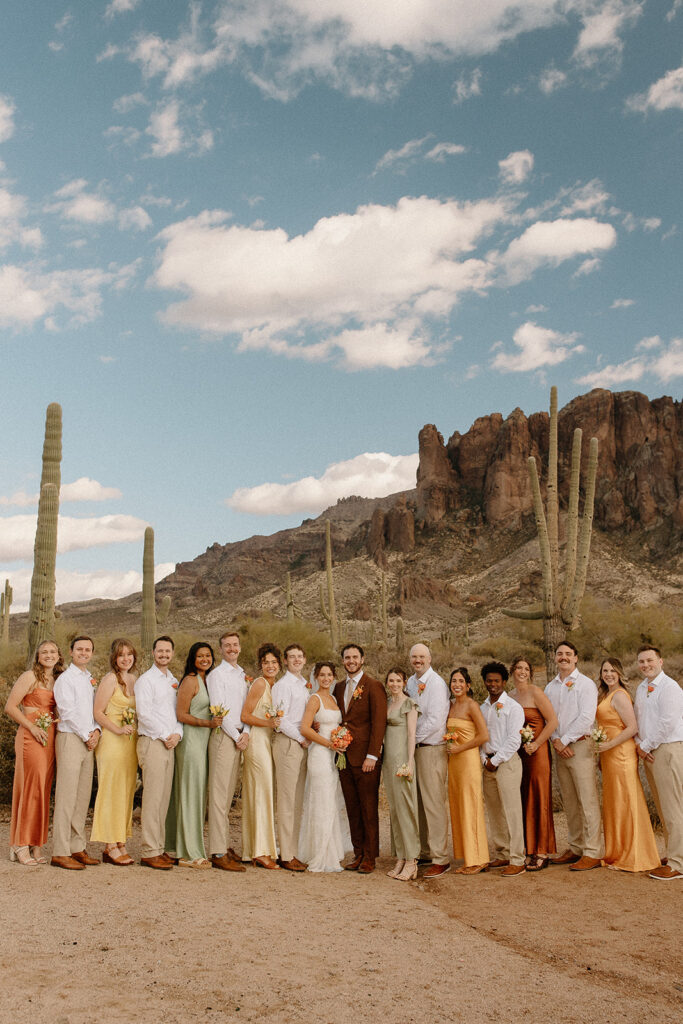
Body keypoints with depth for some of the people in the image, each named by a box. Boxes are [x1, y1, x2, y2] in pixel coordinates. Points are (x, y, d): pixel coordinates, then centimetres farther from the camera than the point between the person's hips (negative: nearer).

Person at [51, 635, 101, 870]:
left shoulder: (89, 680, 18)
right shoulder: (65, 678, -4)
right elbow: (68, 712, -11)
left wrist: (96, 731, -1)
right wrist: (86, 736, -9)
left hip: (88, 742, 7)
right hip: (70, 739, -7)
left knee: (83, 797, 8)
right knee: (66, 797, -8)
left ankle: (77, 847, 13)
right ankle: (60, 852, -5)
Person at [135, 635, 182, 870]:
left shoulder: (174, 681, 18)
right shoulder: (146, 680, -3)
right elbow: (144, 714, -11)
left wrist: (177, 734, 0)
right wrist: (165, 736, -11)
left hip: (170, 744, 7)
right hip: (152, 742, -7)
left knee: (164, 798, 8)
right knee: (153, 798, -8)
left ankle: (159, 848, 14)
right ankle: (149, 852, -5)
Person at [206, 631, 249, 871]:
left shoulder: (242, 675, 18)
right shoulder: (217, 674, -4)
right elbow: (219, 710, -10)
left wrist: (246, 732, -1)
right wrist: (237, 736, -9)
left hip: (239, 737, 7)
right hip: (224, 736, -7)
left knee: (229, 794, 11)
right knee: (219, 795, -8)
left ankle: (224, 845, 17)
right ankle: (218, 853, -7)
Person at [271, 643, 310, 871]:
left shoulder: (303, 686, 19)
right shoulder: (283, 684, -7)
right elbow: (281, 718, -13)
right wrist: (301, 738, -10)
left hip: (301, 744, 8)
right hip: (287, 742, -8)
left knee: (298, 800, 9)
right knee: (287, 799, -6)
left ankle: (294, 850, 15)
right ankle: (286, 855, -2)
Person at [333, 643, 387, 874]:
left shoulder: (374, 686, -6)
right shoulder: (339, 687, 14)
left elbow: (379, 722, -11)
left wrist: (372, 756, -16)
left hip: (365, 758, -6)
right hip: (344, 756, 6)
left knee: (369, 809, 1)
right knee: (352, 808, 11)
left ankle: (370, 857, 10)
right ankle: (358, 853, 20)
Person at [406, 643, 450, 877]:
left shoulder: (436, 683, -13)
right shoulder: (411, 682, 12)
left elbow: (435, 721, -18)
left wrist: (414, 739, -10)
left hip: (432, 749, -8)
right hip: (414, 747, 8)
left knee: (434, 803, -6)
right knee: (419, 803, 14)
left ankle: (440, 859, 0)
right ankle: (425, 851, 24)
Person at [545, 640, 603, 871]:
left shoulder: (585, 684, -2)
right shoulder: (550, 687, 15)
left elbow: (586, 717, -11)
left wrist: (565, 740, -11)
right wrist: (556, 740, -4)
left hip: (580, 746, -6)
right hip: (559, 749, 6)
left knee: (587, 801, -7)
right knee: (569, 803, 10)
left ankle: (592, 853, -5)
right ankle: (575, 848, 17)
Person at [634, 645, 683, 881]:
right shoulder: (641, 689, 16)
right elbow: (637, 720, 21)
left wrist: (646, 746, -11)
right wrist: (639, 744, 5)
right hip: (649, 752, 9)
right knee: (662, 808, 13)